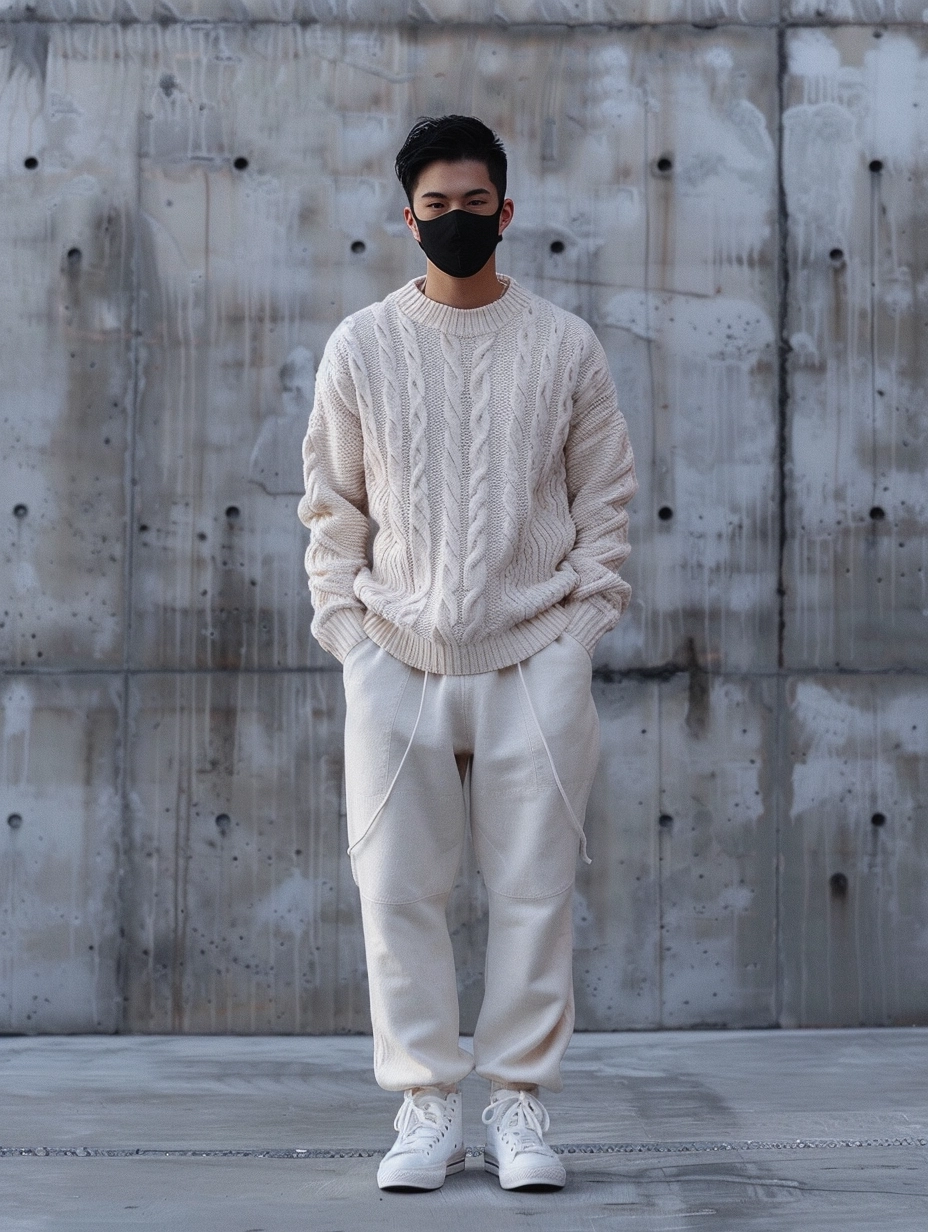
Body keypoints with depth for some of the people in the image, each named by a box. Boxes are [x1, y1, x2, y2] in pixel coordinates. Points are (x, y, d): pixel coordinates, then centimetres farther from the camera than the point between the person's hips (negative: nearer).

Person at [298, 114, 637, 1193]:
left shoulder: (565, 346, 6)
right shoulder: (361, 346, 7)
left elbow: (605, 499, 9)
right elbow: (332, 502, 10)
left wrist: (582, 621, 0)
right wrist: (346, 626, 1)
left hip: (535, 658, 0)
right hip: (396, 658, 1)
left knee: (534, 889, 1)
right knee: (397, 890, -1)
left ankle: (518, 1102, 12)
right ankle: (425, 1104, 10)